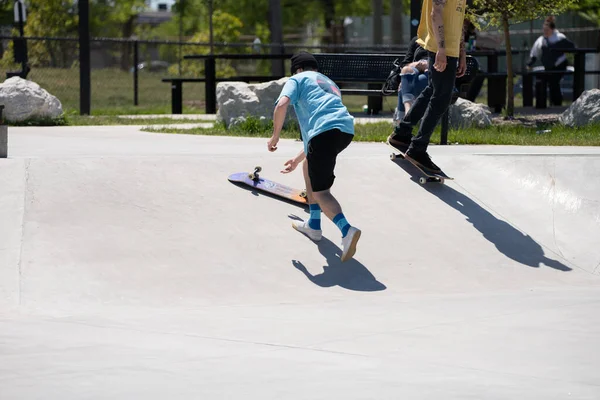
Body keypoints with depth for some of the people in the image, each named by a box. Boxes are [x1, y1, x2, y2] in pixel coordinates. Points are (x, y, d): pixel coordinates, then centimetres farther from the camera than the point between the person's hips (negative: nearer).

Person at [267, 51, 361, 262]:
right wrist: (298, 159, 50)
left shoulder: (298, 79, 19)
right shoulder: (329, 83, 39)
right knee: (309, 165, 32)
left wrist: (275, 136, 11)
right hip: (346, 128, 7)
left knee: (320, 192, -4)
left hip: (325, 131, -7)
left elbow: (282, 104, -3)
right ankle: (314, 225, 32)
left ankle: (346, 230, -31)